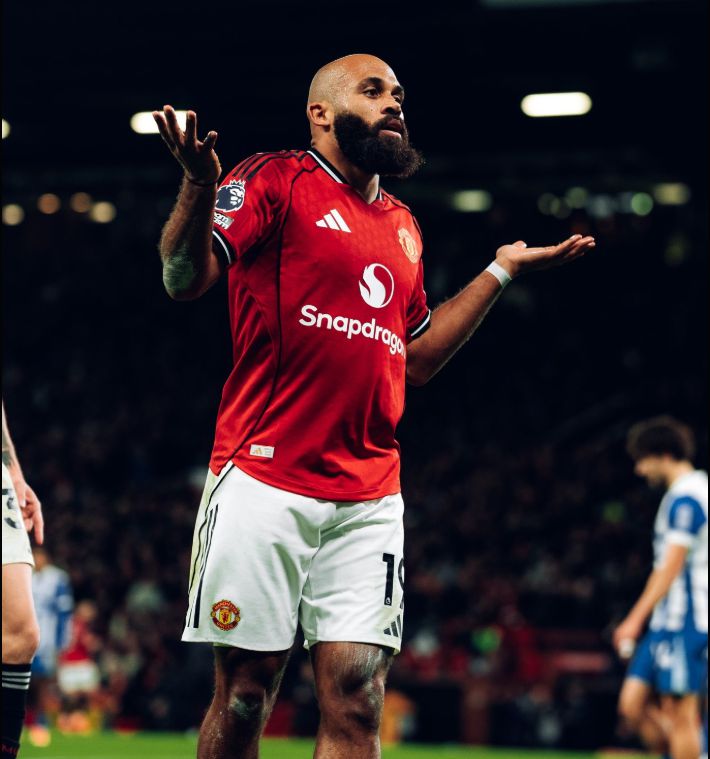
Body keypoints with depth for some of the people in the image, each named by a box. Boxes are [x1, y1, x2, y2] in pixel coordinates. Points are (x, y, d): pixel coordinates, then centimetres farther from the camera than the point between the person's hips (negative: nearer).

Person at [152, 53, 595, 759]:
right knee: (242, 696, -1)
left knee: (356, 700, -1)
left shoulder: (402, 227, 20)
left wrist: (499, 272, 24)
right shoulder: (276, 180, 1)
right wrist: (200, 184, -28)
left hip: (370, 500, 5)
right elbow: (185, 277, -10)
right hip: (266, 482, -5)